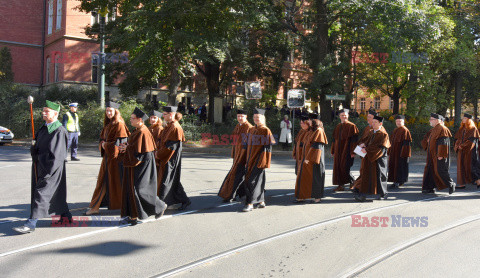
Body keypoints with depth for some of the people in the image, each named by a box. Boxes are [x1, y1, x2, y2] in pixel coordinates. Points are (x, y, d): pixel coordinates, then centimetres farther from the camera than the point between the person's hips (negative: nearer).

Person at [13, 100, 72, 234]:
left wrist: (47, 171, -18)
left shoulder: (59, 131, -15)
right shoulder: (44, 128, 11)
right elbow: (36, 145, 19)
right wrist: (34, 149, -3)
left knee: (41, 194, -6)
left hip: (51, 168, -9)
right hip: (39, 165, 9)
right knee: (55, 193, 17)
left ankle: (31, 224, -2)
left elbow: (57, 154, -19)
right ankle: (65, 215, 31)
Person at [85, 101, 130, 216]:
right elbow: (102, 138, 18)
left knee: (116, 181, 1)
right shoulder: (107, 124, 14)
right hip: (107, 156, 8)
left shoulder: (119, 125, -11)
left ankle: (122, 205, 15)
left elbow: (121, 142, -17)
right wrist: (103, 144, -4)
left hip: (115, 156, -8)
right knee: (103, 181, 10)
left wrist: (107, 145, -10)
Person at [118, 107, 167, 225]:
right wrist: (125, 146, 0)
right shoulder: (137, 131, 11)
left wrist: (127, 148, -13)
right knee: (130, 188, 10)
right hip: (133, 165, 10)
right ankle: (134, 215, 16)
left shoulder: (143, 133, -19)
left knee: (139, 189, -5)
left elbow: (141, 152, -23)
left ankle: (160, 206, 12)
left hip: (141, 166, -10)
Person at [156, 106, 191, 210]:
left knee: (165, 181, -2)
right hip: (165, 158, 9)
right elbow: (162, 141, 19)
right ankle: (184, 200, 21)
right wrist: (158, 150, 3)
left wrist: (158, 154, -13)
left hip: (170, 159, -9)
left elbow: (170, 145, -20)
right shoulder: (169, 126, 12)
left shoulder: (175, 127, -17)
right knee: (173, 181, 13)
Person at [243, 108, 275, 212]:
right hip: (251, 159, 7)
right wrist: (247, 161, 14)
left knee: (253, 181, -9)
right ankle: (261, 201, 24)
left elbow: (268, 147, -12)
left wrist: (264, 162, -17)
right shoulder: (251, 130, 12)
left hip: (259, 159, -7)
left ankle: (250, 203, -4)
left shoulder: (266, 131, -9)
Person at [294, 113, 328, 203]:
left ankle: (317, 197, 11)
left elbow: (316, 146, -19)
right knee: (303, 177, 8)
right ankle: (302, 196, 14)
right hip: (307, 158, 9)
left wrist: (309, 158, -21)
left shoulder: (318, 131, -14)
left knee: (315, 177, 0)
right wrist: (305, 158, 18)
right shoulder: (311, 131, 14)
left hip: (314, 159, -9)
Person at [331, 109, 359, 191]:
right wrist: (333, 151, 12)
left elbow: (354, 140, -10)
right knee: (338, 167, 3)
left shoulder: (351, 126, -5)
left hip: (347, 150, -6)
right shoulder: (338, 127, 13)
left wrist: (352, 152, -16)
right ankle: (341, 185, 11)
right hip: (338, 150, 6)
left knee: (345, 168, -8)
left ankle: (352, 182, 14)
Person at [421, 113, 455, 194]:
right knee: (430, 170, 7)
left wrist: (440, 155, -23)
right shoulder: (434, 129, 14)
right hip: (433, 155, 10)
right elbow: (427, 138, 28)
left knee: (440, 171, -8)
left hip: (439, 155, -10)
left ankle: (451, 184, 8)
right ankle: (430, 188, 11)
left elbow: (443, 143, -20)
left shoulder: (442, 129, -14)